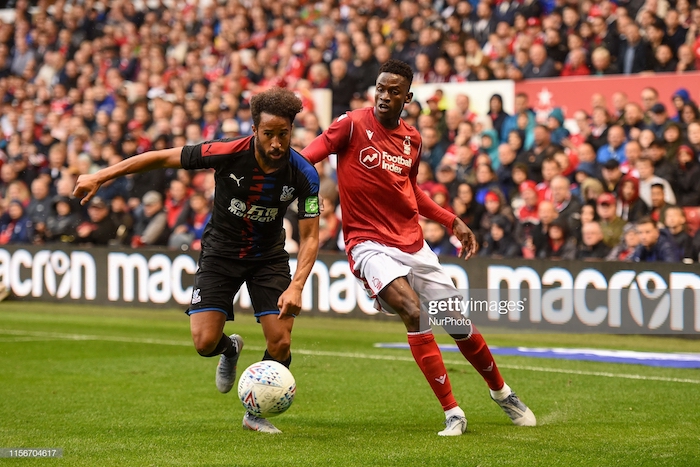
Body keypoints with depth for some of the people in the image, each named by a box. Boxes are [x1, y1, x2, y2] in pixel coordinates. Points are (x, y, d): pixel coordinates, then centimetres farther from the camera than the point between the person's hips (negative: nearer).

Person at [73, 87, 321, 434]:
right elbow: (162, 158, -15)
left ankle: (256, 413, 15)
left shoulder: (304, 175, -22)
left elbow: (310, 236, -15)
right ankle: (230, 350, 28)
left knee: (280, 343, -12)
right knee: (205, 342, -12)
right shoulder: (227, 153, -26)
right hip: (221, 251, -1)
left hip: (268, 256, 1)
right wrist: (99, 177, -14)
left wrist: (296, 286, -31)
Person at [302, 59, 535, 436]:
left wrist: (451, 221, 19)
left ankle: (501, 392, 37)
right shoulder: (353, 125, -8)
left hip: (413, 244, 6)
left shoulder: (412, 139, 9)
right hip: (370, 244, -5)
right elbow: (307, 156, -17)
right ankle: (452, 413, -19)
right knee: (412, 311, -28)